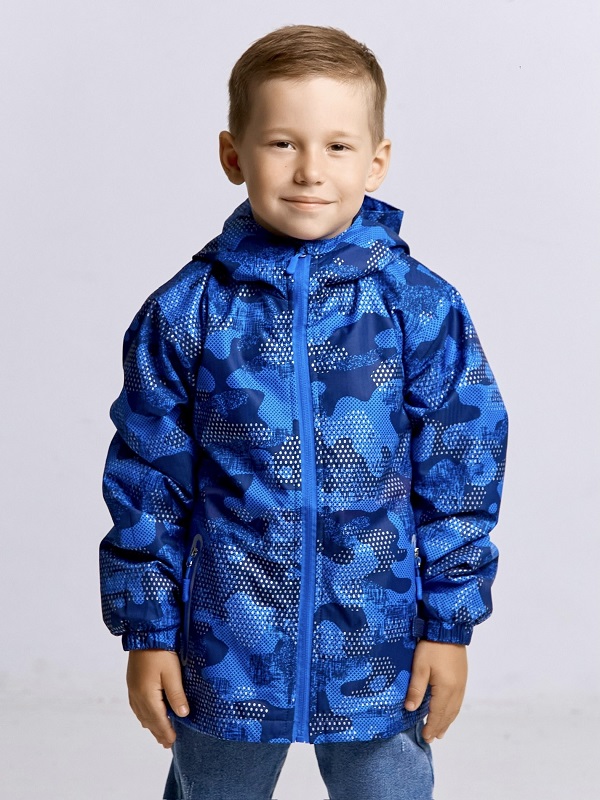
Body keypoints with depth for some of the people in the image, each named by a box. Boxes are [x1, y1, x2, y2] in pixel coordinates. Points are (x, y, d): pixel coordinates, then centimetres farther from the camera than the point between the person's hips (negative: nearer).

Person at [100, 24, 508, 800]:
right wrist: (147, 632, 1)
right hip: (225, 650, 1)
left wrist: (449, 624, -1)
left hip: (378, 650, 0)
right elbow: (146, 482, -1)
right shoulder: (184, 313, -7)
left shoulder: (422, 307, -8)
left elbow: (460, 475, -2)